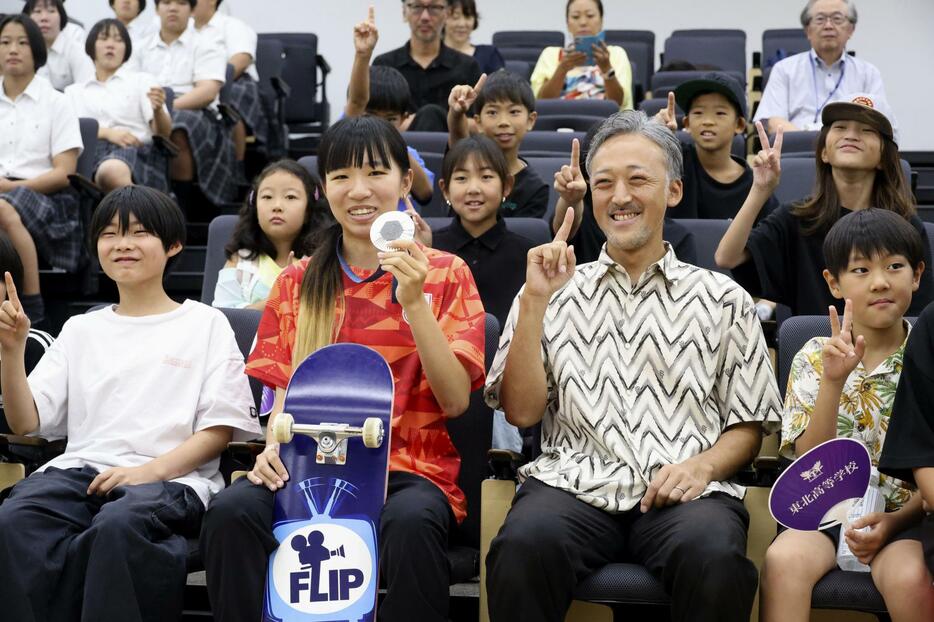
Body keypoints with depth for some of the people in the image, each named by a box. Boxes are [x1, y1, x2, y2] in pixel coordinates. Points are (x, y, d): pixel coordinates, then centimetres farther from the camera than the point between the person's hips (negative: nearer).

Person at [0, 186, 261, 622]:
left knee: (118, 525, -39)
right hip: (82, 469, 3)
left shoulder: (205, 324, 12)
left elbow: (218, 430, 3)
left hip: (172, 477, -3)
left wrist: (151, 470, -13)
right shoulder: (81, 329, 23)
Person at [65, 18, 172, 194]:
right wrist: (108, 133, -9)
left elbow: (164, 134, 9)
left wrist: (158, 110, -15)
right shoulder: (74, 91, 28)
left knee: (112, 171, -41)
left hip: (137, 151, -2)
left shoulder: (142, 80, 22)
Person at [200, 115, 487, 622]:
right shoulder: (298, 282, 15)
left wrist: (414, 303, -15)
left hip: (411, 468, -2)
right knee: (231, 514, -29)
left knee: (410, 524, -37)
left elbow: (456, 400, -4)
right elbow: (284, 391, 9)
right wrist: (274, 449, -13)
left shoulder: (445, 275, 6)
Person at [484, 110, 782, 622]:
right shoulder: (555, 293, 17)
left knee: (715, 558, -35)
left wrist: (705, 465, -6)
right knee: (523, 547, -34)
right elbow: (521, 411, 7)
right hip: (574, 484, 0)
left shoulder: (723, 299, 16)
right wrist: (535, 300, -1)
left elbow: (748, 427, 16)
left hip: (683, 495, 0)